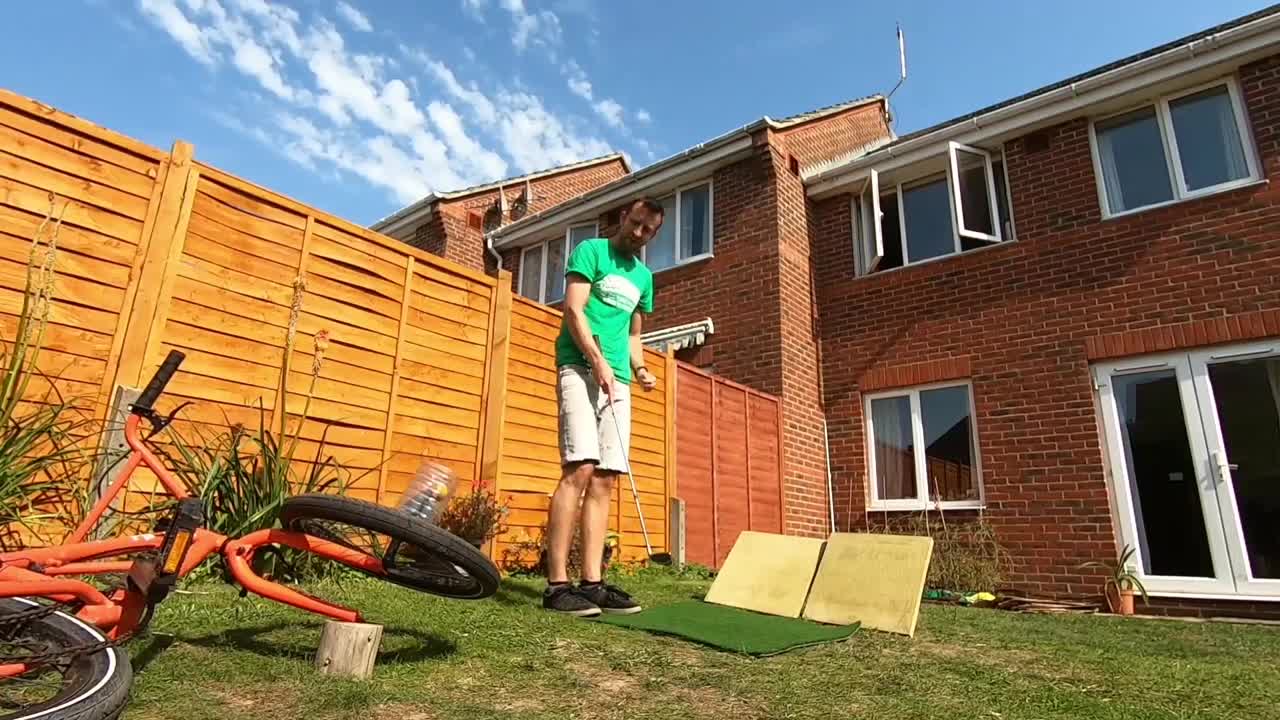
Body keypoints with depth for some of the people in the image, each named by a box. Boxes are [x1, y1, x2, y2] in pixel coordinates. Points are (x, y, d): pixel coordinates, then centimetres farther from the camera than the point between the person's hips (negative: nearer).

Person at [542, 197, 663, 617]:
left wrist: (638, 368, 7)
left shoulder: (643, 276, 22)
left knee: (604, 480, 1)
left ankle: (591, 582, 3)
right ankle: (557, 584, -14)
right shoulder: (591, 251, 4)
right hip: (581, 368, -7)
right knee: (579, 470, -17)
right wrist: (598, 361, -18)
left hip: (618, 381, 7)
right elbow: (573, 309, -7)